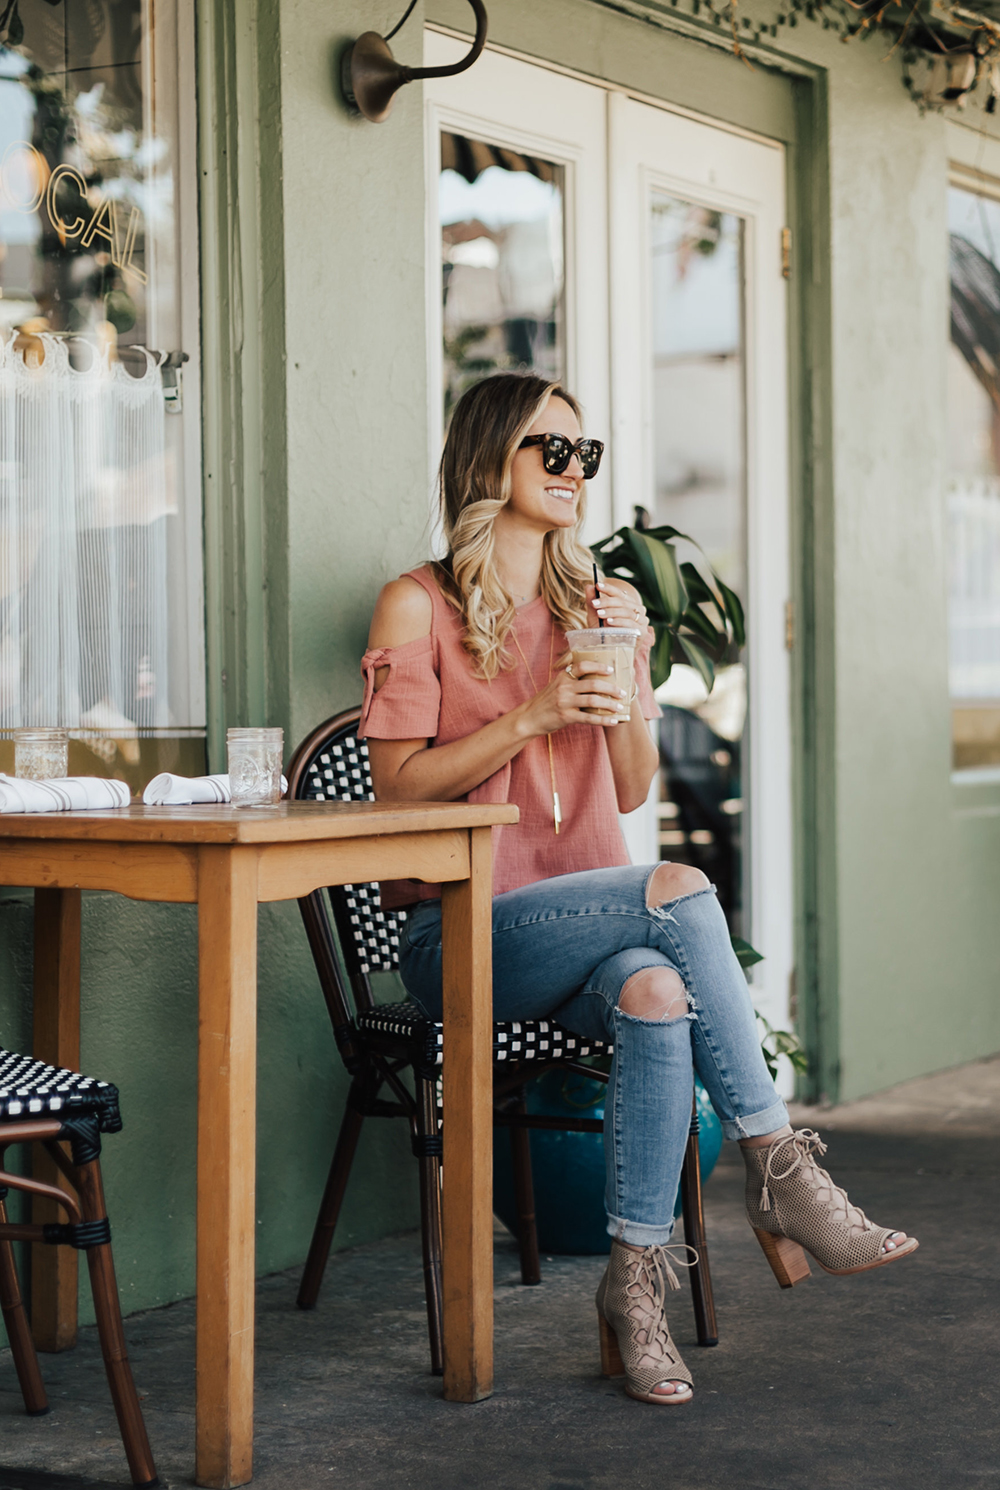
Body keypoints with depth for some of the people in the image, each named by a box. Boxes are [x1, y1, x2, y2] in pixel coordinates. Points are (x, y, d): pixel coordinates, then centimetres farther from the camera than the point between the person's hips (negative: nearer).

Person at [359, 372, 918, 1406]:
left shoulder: (588, 605, 18)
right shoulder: (419, 606, 2)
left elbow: (632, 791, 15)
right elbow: (399, 785, -5)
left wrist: (633, 671, -2)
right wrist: (535, 716, -15)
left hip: (585, 926, 4)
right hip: (463, 938, -4)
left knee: (656, 990, -33)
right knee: (680, 892, -30)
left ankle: (635, 1283, -30)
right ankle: (778, 1170, -23)